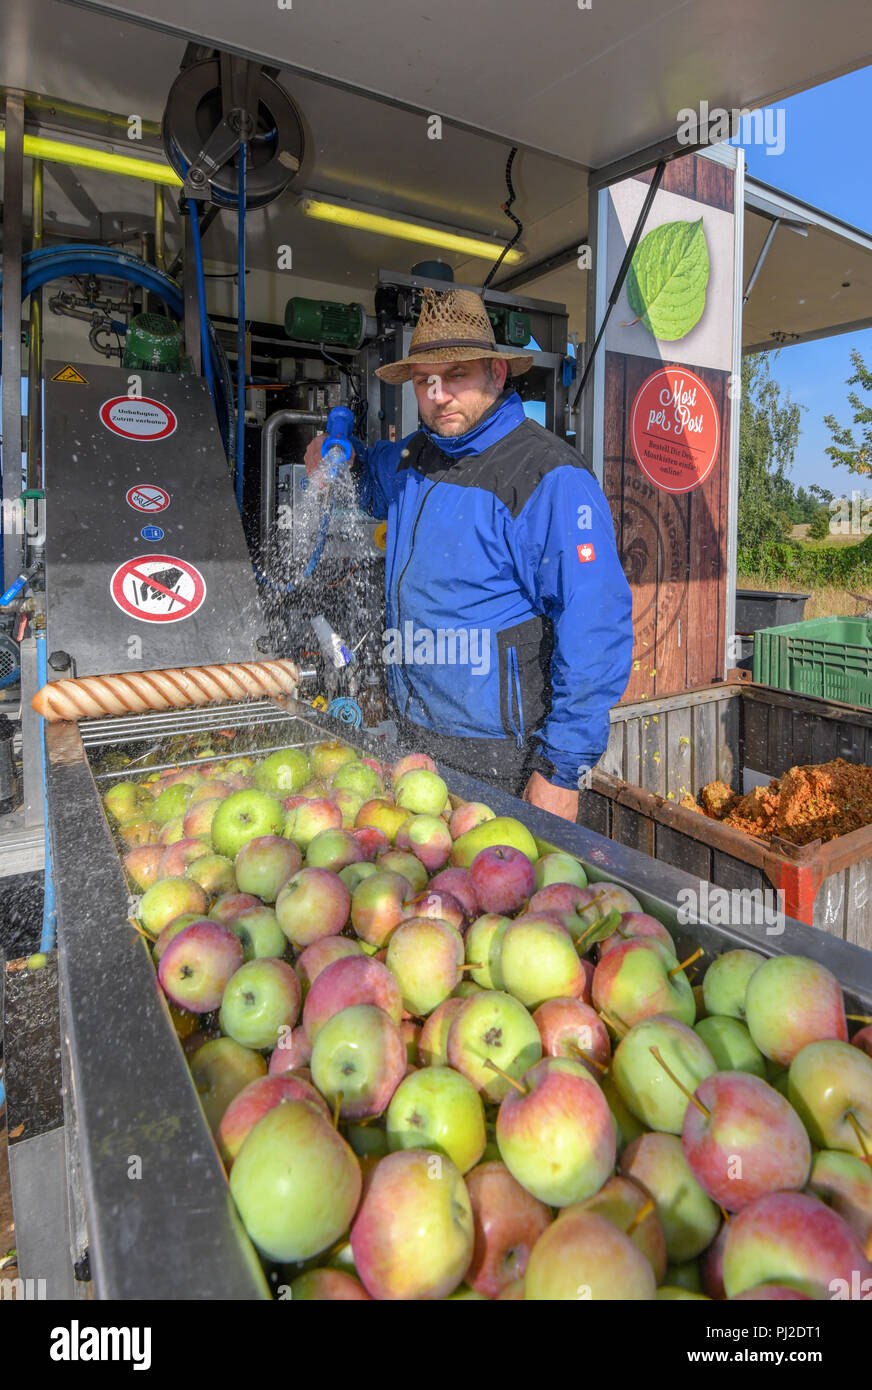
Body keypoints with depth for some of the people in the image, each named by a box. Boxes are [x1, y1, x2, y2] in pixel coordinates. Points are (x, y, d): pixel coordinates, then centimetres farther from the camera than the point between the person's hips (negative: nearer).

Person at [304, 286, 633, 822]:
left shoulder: (550, 477, -16)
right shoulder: (413, 457, 8)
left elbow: (596, 630, -21)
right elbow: (372, 479, 34)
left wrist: (561, 770, -23)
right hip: (412, 737, 7)